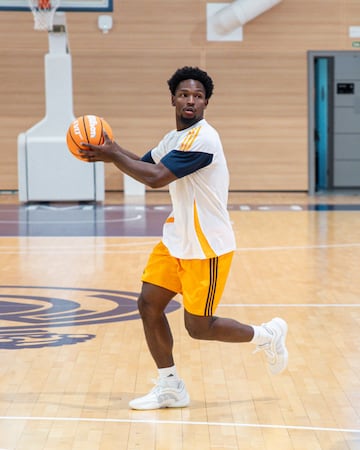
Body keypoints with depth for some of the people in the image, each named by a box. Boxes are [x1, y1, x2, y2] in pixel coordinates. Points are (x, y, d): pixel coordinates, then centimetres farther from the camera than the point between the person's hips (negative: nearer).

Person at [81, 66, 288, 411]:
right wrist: (114, 151, 2)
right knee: (148, 304, 2)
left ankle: (268, 335, 22)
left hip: (207, 247, -9)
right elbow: (145, 164, 21)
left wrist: (112, 156, -22)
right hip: (177, 239, 9)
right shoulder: (175, 138, 9)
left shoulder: (201, 138, -22)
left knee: (198, 327, -2)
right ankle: (170, 388, 14)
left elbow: (155, 178, -29)